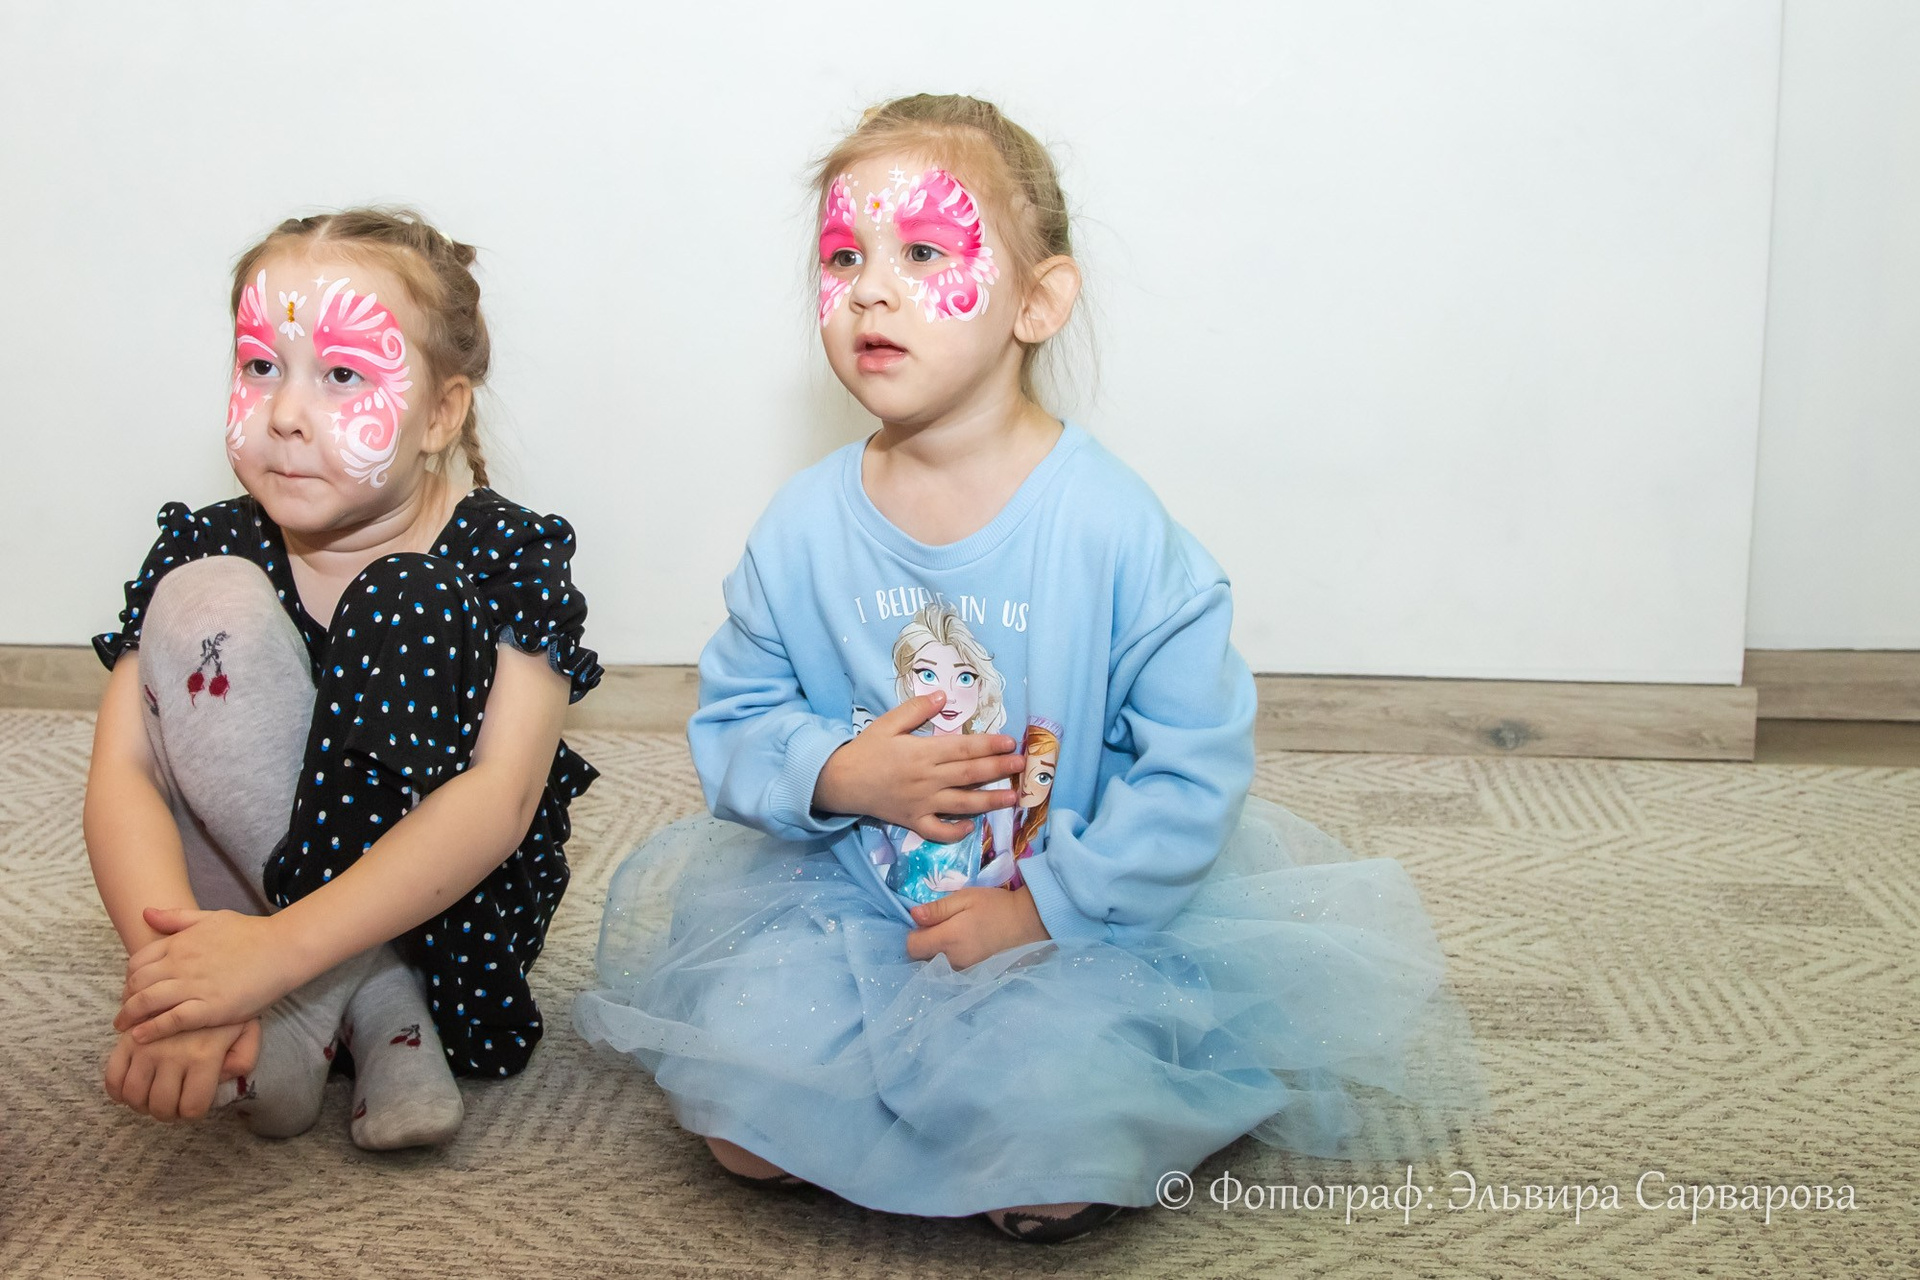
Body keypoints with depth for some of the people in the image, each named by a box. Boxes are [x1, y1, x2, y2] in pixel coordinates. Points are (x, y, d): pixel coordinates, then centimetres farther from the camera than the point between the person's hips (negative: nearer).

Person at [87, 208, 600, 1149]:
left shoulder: (508, 560, -13)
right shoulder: (206, 548, -5)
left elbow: (499, 799, -26)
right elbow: (123, 770, -17)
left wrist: (278, 947, -39)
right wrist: (175, 954, -39)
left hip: (450, 916, -2)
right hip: (231, 884, 2)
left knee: (409, 606, -24)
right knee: (208, 605, -22)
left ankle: (311, 1009, -20)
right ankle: (377, 1003, -18)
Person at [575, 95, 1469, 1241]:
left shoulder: (1114, 527, -15)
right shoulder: (805, 526, -5)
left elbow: (1194, 768, -12)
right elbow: (733, 722, 5)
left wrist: (1044, 906, -17)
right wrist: (837, 773, -15)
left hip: (1086, 906, -3)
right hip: (850, 896, 4)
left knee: (1044, 1153, -25)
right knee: (742, 1126, -15)